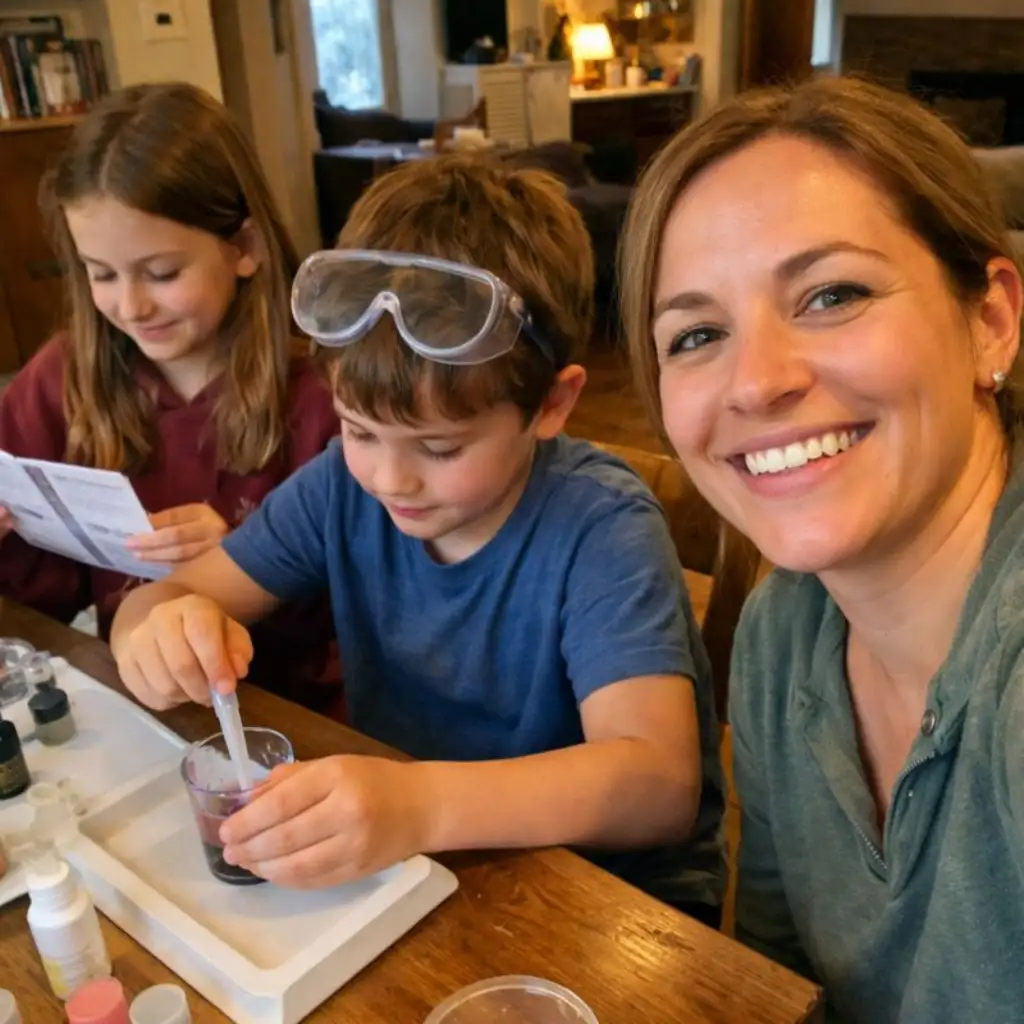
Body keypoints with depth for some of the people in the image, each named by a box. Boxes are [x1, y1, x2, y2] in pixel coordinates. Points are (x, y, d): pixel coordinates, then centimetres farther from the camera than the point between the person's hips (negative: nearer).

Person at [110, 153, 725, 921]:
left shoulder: (601, 531, -21)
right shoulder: (345, 485, -7)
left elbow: (658, 781, -30)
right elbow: (168, 596, -2)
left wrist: (425, 803, -44)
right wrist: (164, 635, -25)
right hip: (398, 868, 4)